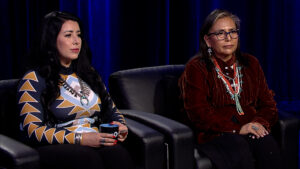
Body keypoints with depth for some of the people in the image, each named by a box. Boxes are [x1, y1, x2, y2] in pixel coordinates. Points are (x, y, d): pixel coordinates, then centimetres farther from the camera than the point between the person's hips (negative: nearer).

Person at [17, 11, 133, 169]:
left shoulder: (89, 74, 22)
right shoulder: (33, 79, 1)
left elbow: (111, 110, 30)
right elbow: (32, 130, -9)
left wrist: (120, 126, 5)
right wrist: (80, 139, -20)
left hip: (95, 144, 5)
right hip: (53, 149, -5)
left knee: (118, 154, -32)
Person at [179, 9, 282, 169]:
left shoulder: (250, 64, 20)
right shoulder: (196, 69, 4)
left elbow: (267, 102, 17)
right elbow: (198, 114, -6)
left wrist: (261, 122, -8)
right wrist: (237, 129, -16)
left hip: (251, 130, 4)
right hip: (214, 135, -3)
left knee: (268, 146, -32)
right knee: (240, 150, -37)